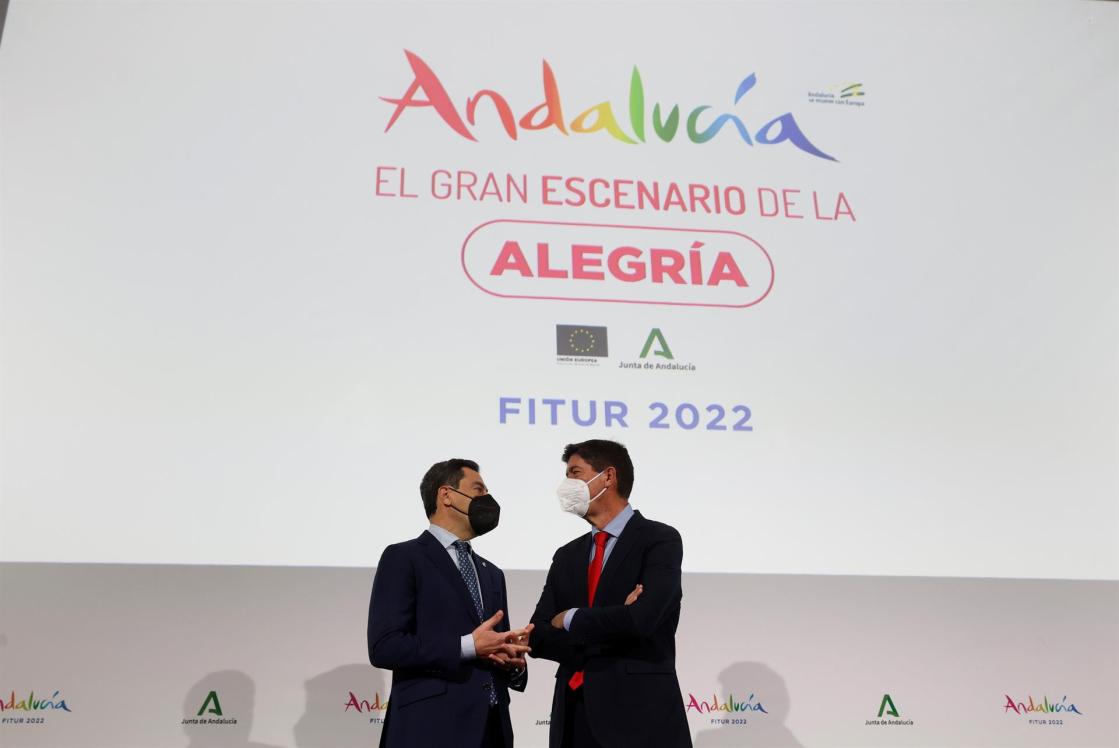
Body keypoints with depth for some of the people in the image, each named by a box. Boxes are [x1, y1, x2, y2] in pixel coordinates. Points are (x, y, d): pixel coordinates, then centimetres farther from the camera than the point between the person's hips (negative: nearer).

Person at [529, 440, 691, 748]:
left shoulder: (660, 540, -6)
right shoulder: (567, 556, 12)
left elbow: (641, 619, -20)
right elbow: (538, 636, 4)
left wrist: (571, 620, -5)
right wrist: (613, 621, -12)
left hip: (640, 718, -5)